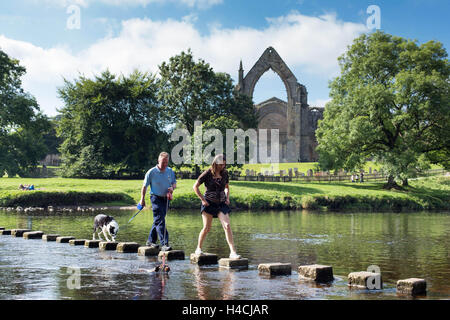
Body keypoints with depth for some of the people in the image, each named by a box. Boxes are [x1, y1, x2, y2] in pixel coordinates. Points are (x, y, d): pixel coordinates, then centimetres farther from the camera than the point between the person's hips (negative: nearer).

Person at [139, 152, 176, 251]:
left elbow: (174, 182, 16)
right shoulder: (151, 172, -8)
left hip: (166, 198, 5)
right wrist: (142, 199, -2)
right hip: (156, 198, -5)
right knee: (160, 221, -13)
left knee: (158, 221, 15)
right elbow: (144, 186, -1)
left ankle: (151, 241, 29)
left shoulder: (170, 171, 5)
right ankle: (164, 244, -17)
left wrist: (172, 188, -7)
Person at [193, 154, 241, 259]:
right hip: (209, 203, -3)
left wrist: (227, 198, 8)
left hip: (221, 203, 3)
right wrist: (202, 199, -8)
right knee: (207, 228, 0)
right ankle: (198, 249, 22)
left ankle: (233, 252, -15)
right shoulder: (207, 174, -7)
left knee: (227, 226, -11)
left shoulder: (224, 174, 7)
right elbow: (195, 186, -2)